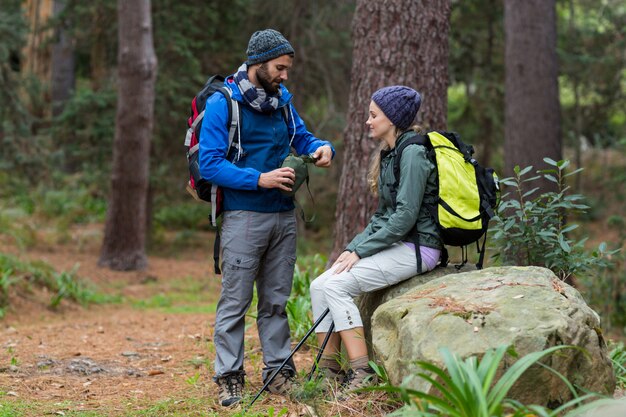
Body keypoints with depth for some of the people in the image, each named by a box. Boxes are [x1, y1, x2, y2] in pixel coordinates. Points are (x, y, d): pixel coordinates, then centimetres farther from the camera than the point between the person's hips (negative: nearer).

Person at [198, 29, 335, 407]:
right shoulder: (223, 103, -9)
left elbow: (301, 136, 23)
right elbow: (210, 164, -15)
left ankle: (280, 371, 18)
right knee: (236, 300, -3)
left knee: (276, 300, 12)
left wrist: (322, 147, -1)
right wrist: (260, 179, -22)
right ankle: (229, 378, 2)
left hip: (283, 216, 6)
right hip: (244, 216, -6)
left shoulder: (282, 100, 11)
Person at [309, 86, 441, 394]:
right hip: (394, 244, 9)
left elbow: (406, 216, -21)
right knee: (319, 285, -3)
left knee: (337, 285, -21)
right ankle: (328, 372, -1)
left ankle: (361, 373, -20)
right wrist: (353, 247, 6)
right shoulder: (389, 154, 16)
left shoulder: (412, 153, -14)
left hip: (416, 248, -9)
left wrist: (360, 250, -17)